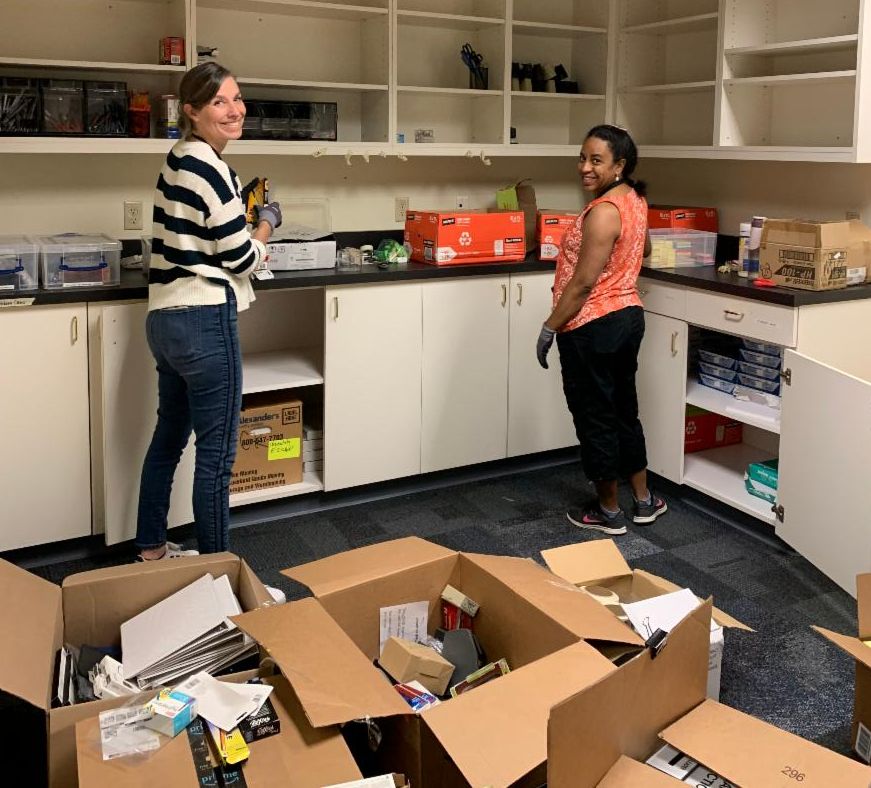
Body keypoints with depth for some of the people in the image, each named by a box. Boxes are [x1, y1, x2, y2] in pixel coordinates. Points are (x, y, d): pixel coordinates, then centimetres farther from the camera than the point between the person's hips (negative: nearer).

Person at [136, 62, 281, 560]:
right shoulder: (210, 168, -15)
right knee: (217, 454, -1)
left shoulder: (178, 161, 14)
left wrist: (247, 243, 17)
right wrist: (267, 224, 5)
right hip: (205, 321, -10)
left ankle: (151, 550, 32)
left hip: (166, 317, 10)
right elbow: (241, 258, -12)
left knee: (169, 438, 19)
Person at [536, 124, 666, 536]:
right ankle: (643, 500, 31)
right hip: (628, 316, 10)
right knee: (623, 410, 20)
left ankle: (607, 511, 17)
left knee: (594, 418, 4)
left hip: (592, 327, -10)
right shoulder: (634, 199, 7)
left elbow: (583, 283, -22)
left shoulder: (603, 211, -22)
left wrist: (550, 328, -14)